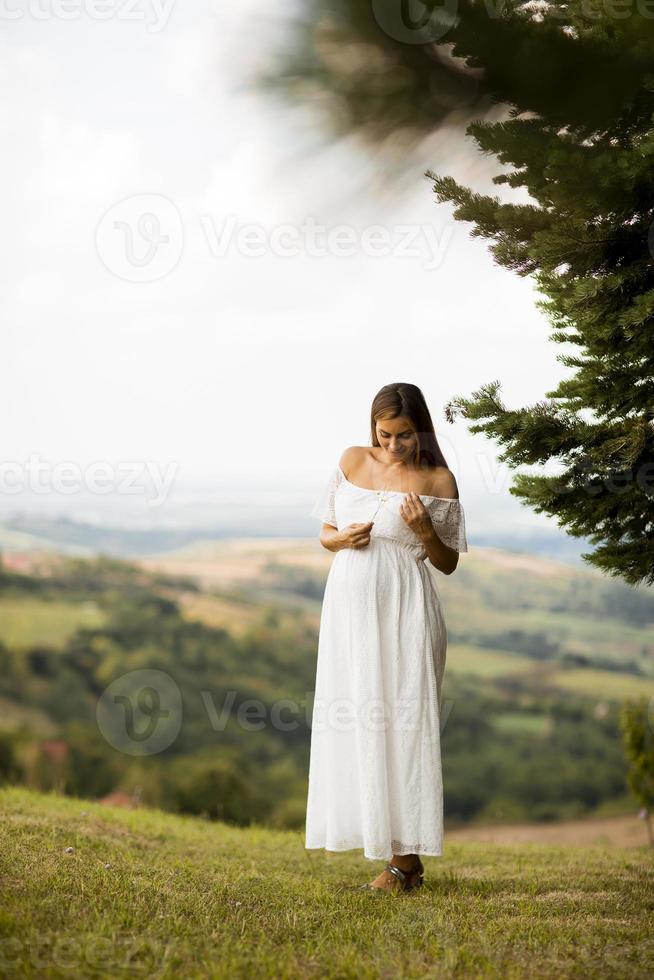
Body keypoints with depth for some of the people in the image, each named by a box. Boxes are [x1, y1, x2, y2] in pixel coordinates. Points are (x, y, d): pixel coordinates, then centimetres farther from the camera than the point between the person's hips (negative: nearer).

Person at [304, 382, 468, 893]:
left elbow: (448, 564, 5)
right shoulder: (353, 461, 9)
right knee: (358, 720, 3)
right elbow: (325, 533, 15)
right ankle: (396, 854, 12)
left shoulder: (438, 481, -1)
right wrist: (342, 539, -6)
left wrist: (425, 531, -13)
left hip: (404, 610, -4)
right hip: (351, 605, 4)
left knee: (403, 720, -6)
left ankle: (406, 856, -1)